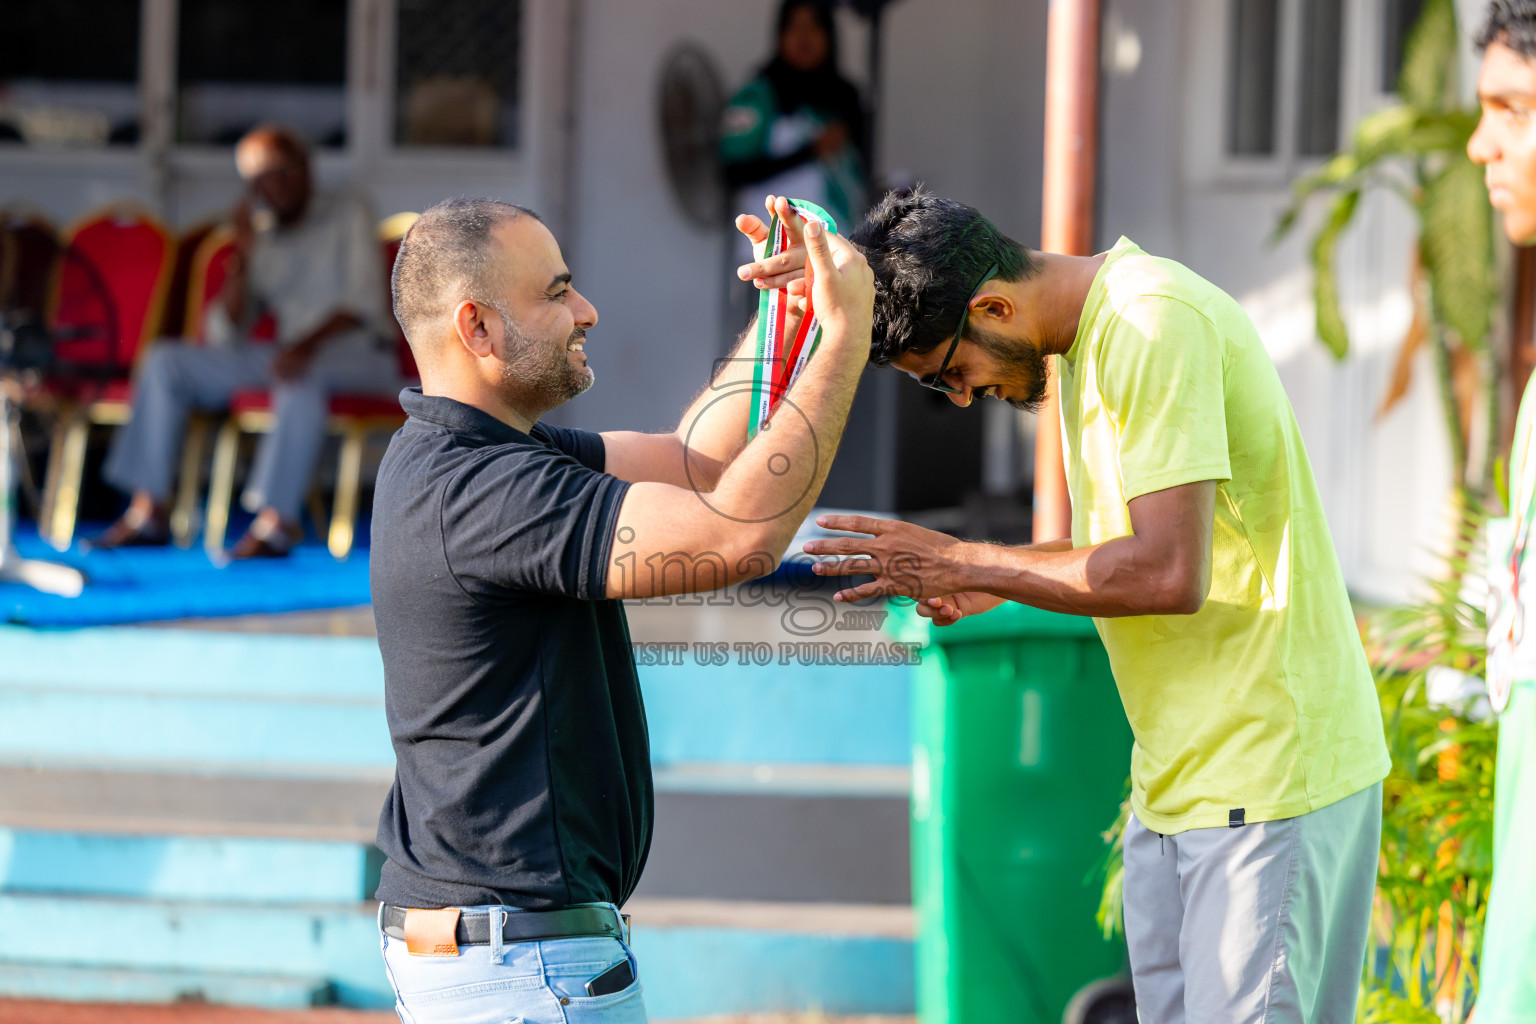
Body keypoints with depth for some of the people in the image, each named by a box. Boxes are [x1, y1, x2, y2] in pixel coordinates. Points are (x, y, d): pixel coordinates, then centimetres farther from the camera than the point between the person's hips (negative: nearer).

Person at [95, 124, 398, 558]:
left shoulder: (347, 214, 3)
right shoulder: (263, 241, 17)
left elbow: (363, 300, -12)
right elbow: (224, 336, 9)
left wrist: (310, 342, -30)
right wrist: (242, 258, -4)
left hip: (358, 357, -6)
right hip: (288, 356, 6)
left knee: (302, 374, -41)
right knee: (166, 361, -7)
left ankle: (277, 519, -44)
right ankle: (148, 511, -17)